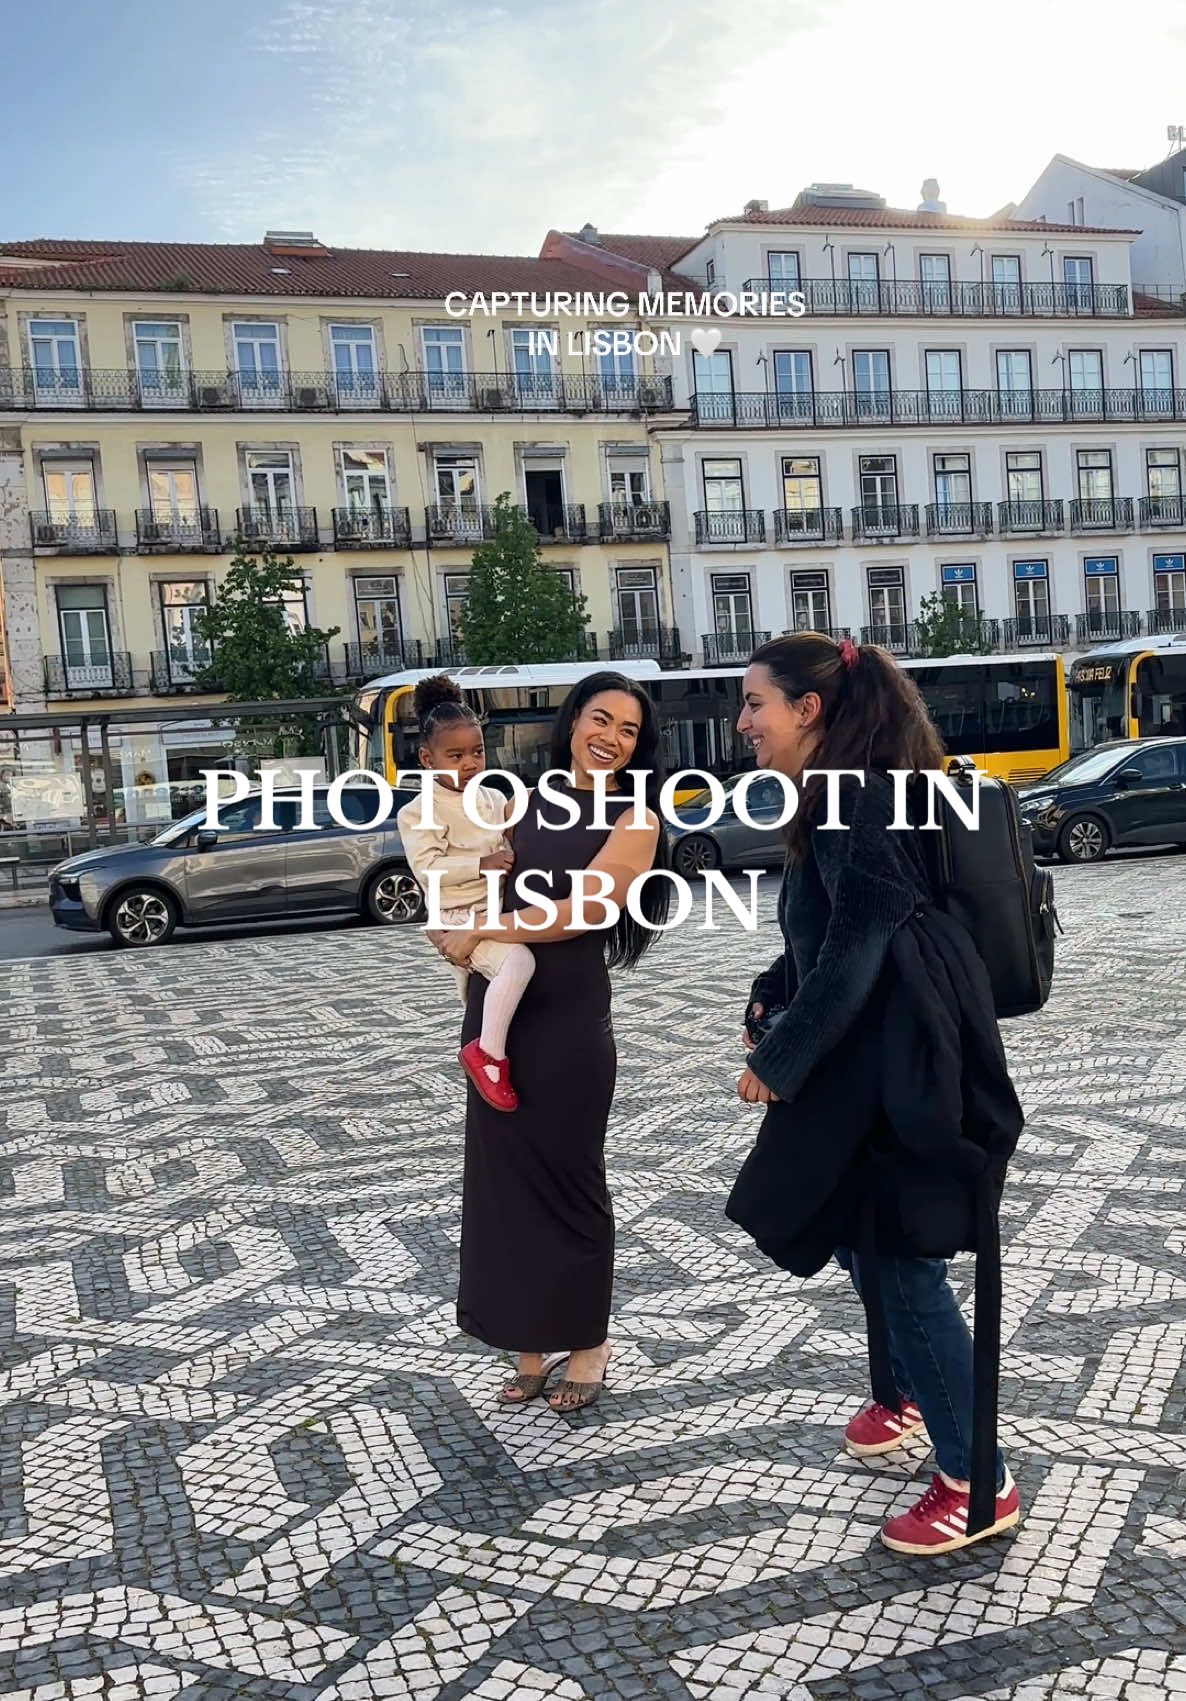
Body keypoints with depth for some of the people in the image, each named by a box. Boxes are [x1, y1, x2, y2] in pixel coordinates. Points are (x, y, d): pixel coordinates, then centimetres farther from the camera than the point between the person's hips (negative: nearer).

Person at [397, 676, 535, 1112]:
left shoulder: (495, 800, 12)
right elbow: (427, 869, -17)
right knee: (518, 959, -32)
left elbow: (513, 845, 24)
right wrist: (482, 864, -23)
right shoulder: (418, 813, -6)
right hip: (462, 917, -8)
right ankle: (488, 1053, -23)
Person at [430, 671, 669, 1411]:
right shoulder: (532, 803, 10)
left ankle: (587, 1344, 24)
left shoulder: (633, 820, -6)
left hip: (567, 1017, -5)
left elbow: (581, 912, -17)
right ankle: (531, 1342, 25)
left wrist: (479, 933, -12)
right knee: (502, 1174, 10)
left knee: (566, 1179, 6)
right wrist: (457, 935, 0)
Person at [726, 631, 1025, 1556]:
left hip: (901, 1071, -10)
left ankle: (979, 1483, 13)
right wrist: (770, 999, 6)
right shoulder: (840, 797, 11)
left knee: (900, 1260, -2)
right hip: (864, 1065, 10)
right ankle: (903, 1396, 45)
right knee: (863, 1241, 22)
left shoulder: (863, 803, -20)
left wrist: (778, 1058, -17)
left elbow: (856, 950, -23)